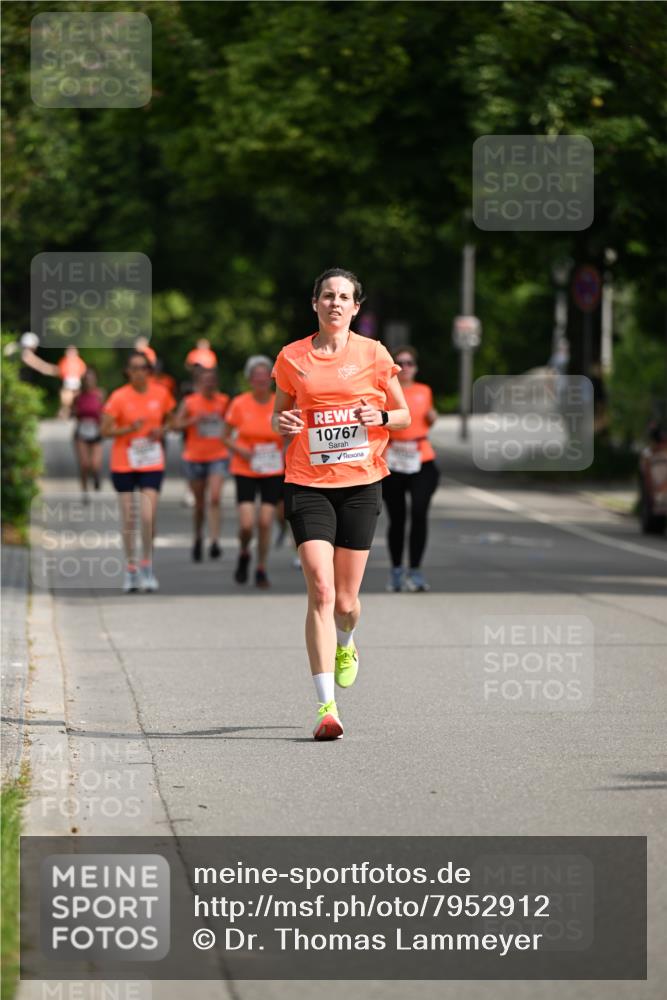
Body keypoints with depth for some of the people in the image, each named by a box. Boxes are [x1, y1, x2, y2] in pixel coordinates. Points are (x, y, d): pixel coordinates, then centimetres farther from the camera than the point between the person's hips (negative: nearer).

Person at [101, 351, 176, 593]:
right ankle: (131, 569, 17)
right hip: (124, 463, -1)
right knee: (128, 519, 4)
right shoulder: (119, 397, -8)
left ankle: (147, 566, 4)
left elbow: (168, 420, 16)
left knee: (148, 517, -12)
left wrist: (162, 431, -6)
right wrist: (130, 428, -21)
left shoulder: (161, 394, -1)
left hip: (152, 463, 1)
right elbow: (105, 430, -7)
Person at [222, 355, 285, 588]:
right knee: (247, 523, -11)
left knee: (265, 522, -4)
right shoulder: (239, 405, -5)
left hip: (273, 472, 1)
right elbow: (226, 436, 4)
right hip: (245, 471, -1)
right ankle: (243, 554, 21)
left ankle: (261, 569, 12)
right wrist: (239, 450, -14)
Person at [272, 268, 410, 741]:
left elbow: (405, 415, 10)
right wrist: (282, 423, -7)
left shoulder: (374, 354, 3)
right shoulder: (292, 357, 4)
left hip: (361, 483, 0)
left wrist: (381, 417, -11)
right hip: (308, 484, 0)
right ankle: (327, 706, -17)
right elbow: (279, 415, 16)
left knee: (346, 601, 4)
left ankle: (345, 644, 43)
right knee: (321, 591, -15)